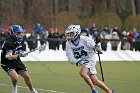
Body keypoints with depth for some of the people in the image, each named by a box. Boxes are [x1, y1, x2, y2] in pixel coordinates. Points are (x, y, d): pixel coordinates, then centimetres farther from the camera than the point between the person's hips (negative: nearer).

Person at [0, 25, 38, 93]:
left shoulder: (20, 40, -2)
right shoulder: (9, 43, -28)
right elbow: (9, 57, -29)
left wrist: (21, 53, 2)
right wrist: (19, 55, -35)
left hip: (16, 61, 7)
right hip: (7, 63, -7)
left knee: (27, 76, 6)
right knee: (15, 77, -28)